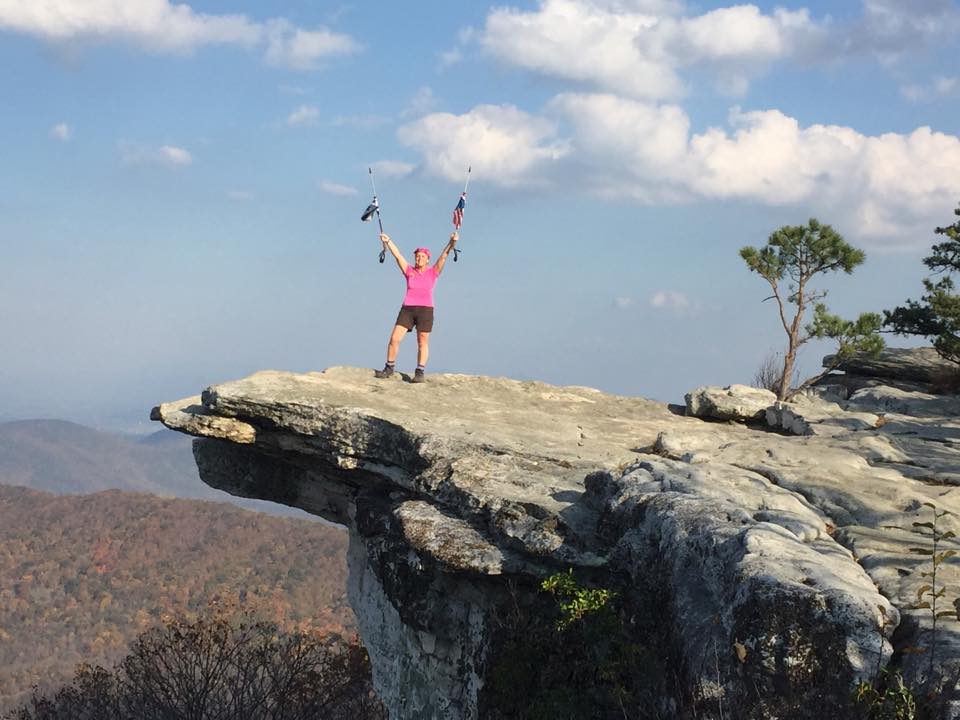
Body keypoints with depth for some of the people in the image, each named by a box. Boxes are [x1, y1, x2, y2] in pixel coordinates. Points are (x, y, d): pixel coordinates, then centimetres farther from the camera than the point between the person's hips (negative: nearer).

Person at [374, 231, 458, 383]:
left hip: (425, 310, -2)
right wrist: (388, 242, -11)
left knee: (422, 342, 2)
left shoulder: (433, 272, 3)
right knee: (394, 338, -4)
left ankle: (420, 373, 8)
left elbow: (443, 256, -8)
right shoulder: (409, 271, 7)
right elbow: (397, 255, 0)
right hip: (407, 309, 2)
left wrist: (451, 243, -22)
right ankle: (389, 368, 9)